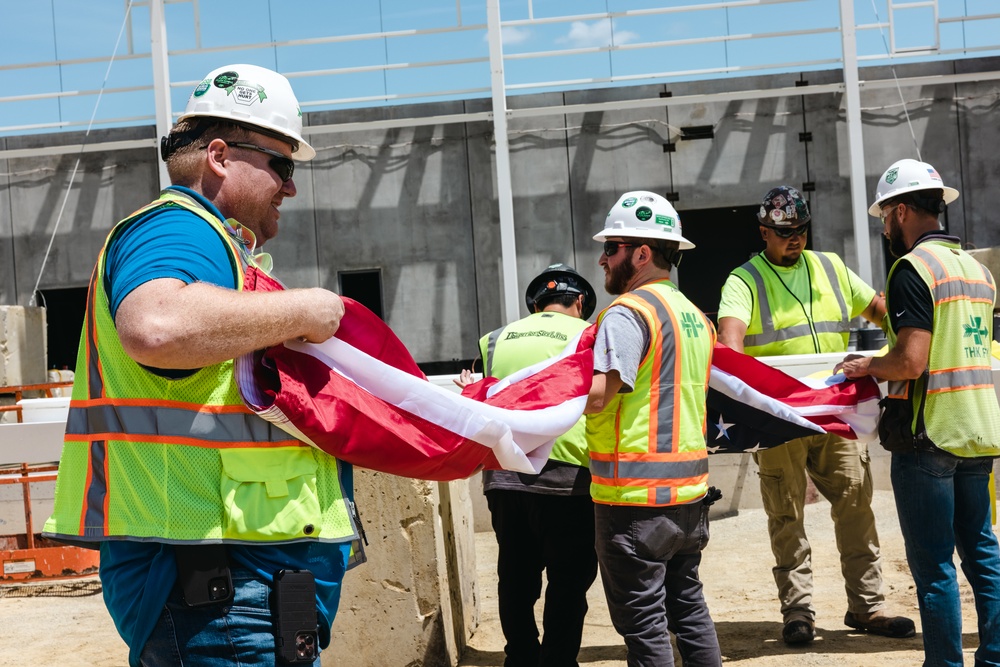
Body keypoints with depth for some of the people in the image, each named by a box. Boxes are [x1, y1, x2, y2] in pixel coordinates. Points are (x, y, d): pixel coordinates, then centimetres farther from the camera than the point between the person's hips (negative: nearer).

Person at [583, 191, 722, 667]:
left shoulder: (627, 313, -13)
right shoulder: (695, 315, 15)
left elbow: (594, 397, -23)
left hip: (635, 494, -9)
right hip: (690, 488, 9)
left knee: (642, 619, -1)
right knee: (687, 602, 19)